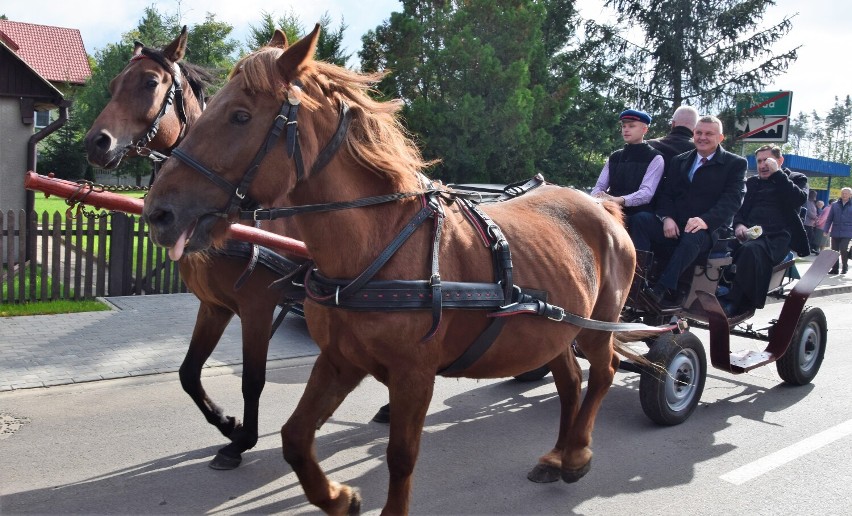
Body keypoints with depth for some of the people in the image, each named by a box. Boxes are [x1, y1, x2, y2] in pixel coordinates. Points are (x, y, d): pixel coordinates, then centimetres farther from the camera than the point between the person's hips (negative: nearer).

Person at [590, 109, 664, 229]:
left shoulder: (655, 158, 2)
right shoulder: (613, 157, 19)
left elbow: (647, 192, -12)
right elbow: (599, 186, 12)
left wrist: (619, 200, -29)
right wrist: (599, 198, -14)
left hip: (638, 216, -4)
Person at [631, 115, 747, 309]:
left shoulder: (735, 164, 7)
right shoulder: (679, 161, 20)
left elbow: (732, 199, -7)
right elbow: (666, 193, 14)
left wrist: (705, 220, -25)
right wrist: (667, 217, -9)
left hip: (709, 229, -4)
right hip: (674, 226, 4)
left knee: (692, 237, -39)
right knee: (641, 219, -23)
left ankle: (661, 290, -44)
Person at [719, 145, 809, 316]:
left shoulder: (796, 179, 19)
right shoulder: (752, 182, 30)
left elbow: (799, 199, -4)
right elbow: (739, 208, 19)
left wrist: (776, 173, -3)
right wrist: (738, 225, -4)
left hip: (777, 236, -4)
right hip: (749, 235, 4)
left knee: (751, 249, -39)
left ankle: (732, 303, -43)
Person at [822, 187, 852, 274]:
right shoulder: (834, 205, 7)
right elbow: (829, 218, 8)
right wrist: (826, 230, 1)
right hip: (835, 232, 2)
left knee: (843, 249, -14)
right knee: (834, 250, 5)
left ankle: (845, 266, 9)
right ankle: (834, 268, 17)